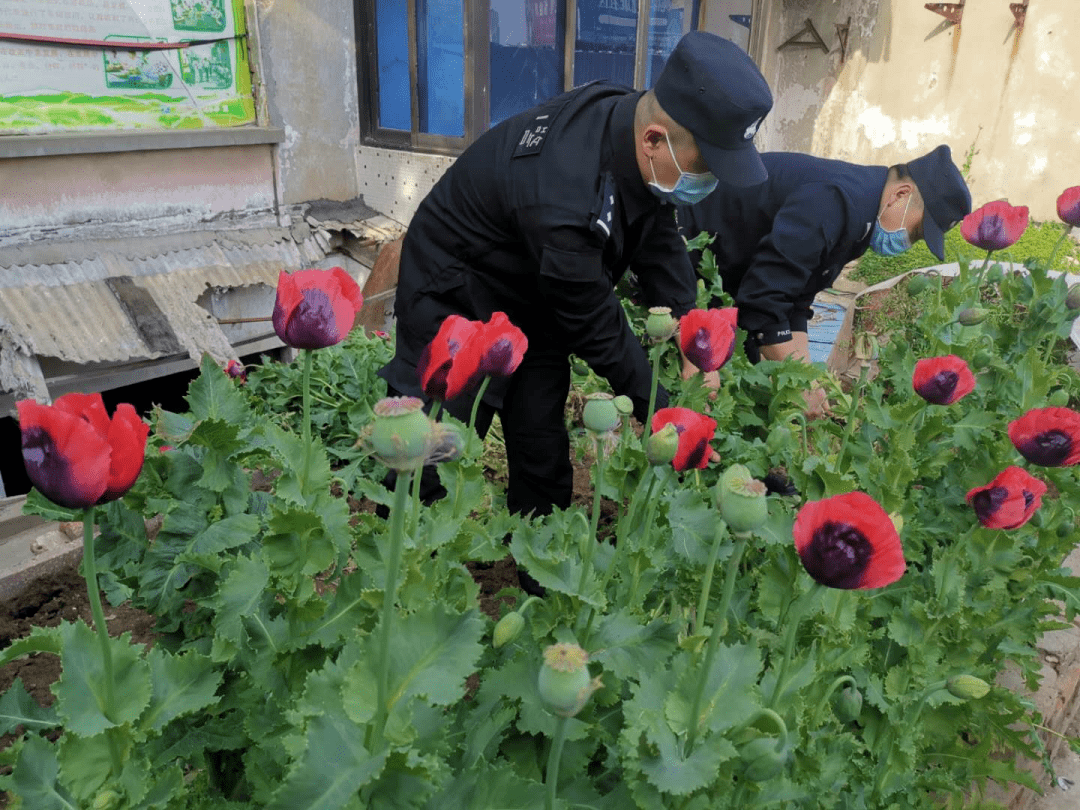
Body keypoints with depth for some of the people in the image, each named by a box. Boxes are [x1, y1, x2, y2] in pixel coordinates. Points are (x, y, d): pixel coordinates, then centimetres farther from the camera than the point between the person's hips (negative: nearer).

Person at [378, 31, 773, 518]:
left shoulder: (627, 116, -13)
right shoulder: (565, 200, -38)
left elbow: (659, 242, -2)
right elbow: (595, 326, -26)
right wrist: (660, 410, -15)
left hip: (534, 308, 8)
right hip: (453, 311, -8)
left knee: (545, 465, 12)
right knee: (429, 471, -3)